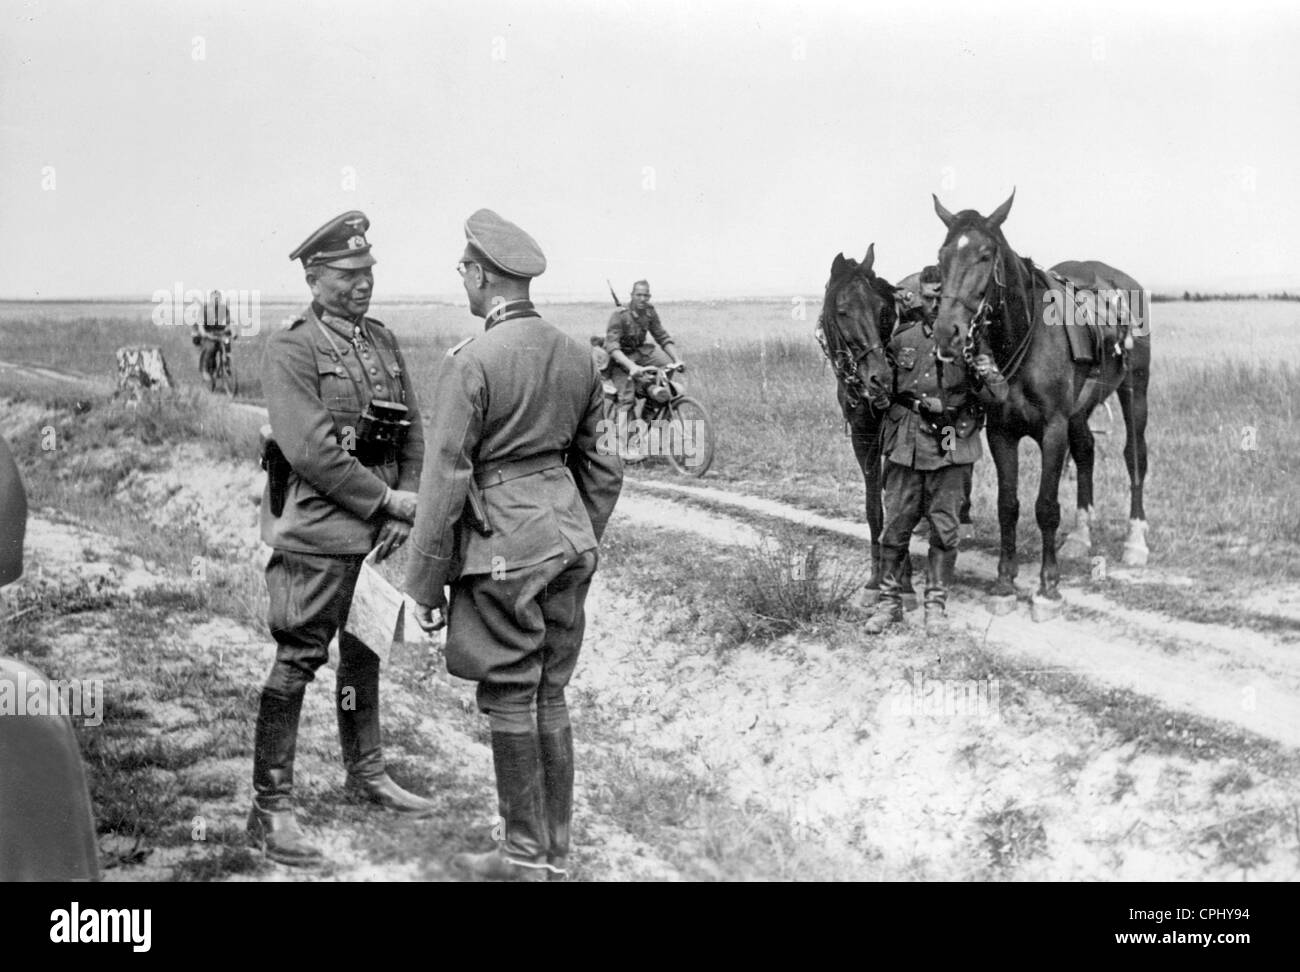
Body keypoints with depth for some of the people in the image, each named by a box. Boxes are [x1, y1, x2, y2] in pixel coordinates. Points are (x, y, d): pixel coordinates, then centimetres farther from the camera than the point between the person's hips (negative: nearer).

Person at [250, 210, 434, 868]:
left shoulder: (383, 342, 12)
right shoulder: (290, 351, -10)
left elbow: (412, 434, 11)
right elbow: (310, 451, -18)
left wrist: (404, 506, -3)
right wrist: (386, 500, -15)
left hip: (375, 537, 7)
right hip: (316, 539, -7)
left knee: (364, 656, 19)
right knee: (295, 665, -5)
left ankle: (366, 773, 34)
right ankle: (271, 809, 0)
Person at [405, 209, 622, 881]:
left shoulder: (469, 363, -15)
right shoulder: (577, 358, 6)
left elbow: (446, 481, -15)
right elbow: (601, 467, 13)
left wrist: (425, 585, -7)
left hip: (502, 548, -7)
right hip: (568, 538, 7)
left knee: (508, 700, 4)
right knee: (551, 696, 14)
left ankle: (525, 855, 14)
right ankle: (557, 854, 22)